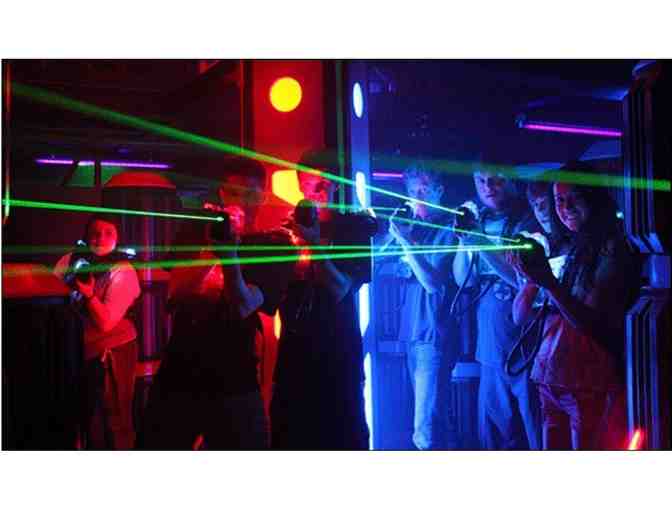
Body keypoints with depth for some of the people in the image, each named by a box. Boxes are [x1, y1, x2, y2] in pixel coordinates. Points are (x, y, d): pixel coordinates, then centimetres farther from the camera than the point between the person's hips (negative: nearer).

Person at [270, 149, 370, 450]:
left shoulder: (350, 230, -1)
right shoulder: (288, 228, 7)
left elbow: (339, 290, -13)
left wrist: (314, 242, -24)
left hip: (338, 349, -2)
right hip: (295, 348, 3)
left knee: (343, 434, 0)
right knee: (288, 432, 6)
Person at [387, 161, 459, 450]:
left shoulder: (448, 231, -7)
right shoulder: (415, 227, 14)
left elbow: (433, 282, -15)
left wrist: (405, 241, -17)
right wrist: (396, 236, -3)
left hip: (434, 337, -8)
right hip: (412, 334, 8)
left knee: (425, 431, -11)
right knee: (435, 419, 17)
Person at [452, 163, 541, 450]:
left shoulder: (529, 220, -7)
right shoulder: (478, 220, 9)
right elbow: (463, 280, 6)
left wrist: (481, 243, -21)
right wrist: (464, 239, -10)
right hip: (491, 349, 6)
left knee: (537, 435, 2)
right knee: (494, 436, 14)